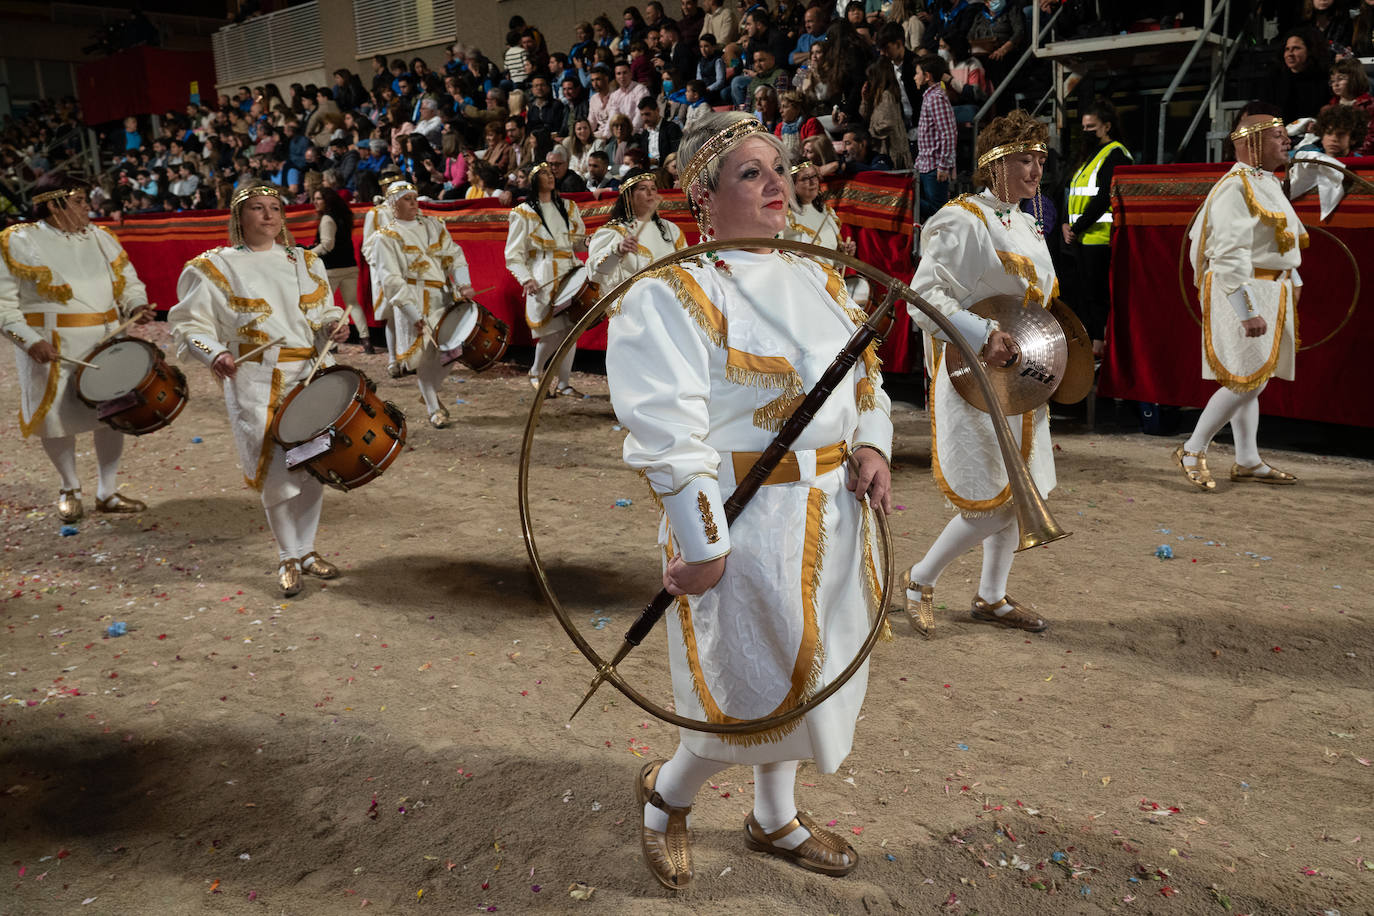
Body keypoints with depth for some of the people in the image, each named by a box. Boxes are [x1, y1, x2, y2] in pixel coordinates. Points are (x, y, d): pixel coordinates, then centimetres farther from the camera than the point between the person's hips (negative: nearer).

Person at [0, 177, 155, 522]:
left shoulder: (100, 238, 10)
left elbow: (129, 283, 15)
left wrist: (137, 306, -7)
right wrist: (30, 341, -19)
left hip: (106, 342, 4)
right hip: (52, 349, -4)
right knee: (56, 419, 4)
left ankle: (107, 493, 19)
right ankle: (69, 489, 29)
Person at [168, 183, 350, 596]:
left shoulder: (305, 262, 13)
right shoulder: (214, 268, 1)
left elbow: (324, 311, 21)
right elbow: (190, 325, 0)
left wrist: (335, 324, -2)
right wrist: (215, 353, -19)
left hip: (311, 377, 4)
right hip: (255, 385, -4)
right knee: (277, 474, -7)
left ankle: (306, 550, 25)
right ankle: (288, 558, 14)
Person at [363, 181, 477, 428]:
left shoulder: (431, 224, 14)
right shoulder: (386, 238, -4)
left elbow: (454, 255, 9)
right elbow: (391, 281, -12)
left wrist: (463, 284, -10)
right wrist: (415, 315, -20)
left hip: (443, 297, 5)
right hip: (414, 304, -5)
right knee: (425, 357, -3)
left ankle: (431, 391, 30)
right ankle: (434, 410, 12)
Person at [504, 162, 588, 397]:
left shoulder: (568, 207, 18)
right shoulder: (524, 214, 3)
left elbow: (578, 241, 22)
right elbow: (513, 255, 0)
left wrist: (589, 242, -2)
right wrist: (526, 279, -15)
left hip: (570, 272, 5)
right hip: (543, 278, -5)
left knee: (571, 327, 0)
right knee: (553, 330, -12)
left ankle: (563, 383, 9)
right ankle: (535, 373, 14)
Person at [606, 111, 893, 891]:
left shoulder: (814, 277, 10)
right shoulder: (671, 292, -14)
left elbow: (865, 370, 19)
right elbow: (667, 429, -21)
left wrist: (871, 444, 1)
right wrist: (702, 545, -23)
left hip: (832, 513, 8)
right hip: (748, 522, -8)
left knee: (806, 674, 19)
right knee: (755, 689, 2)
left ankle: (776, 819, 42)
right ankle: (666, 794, 33)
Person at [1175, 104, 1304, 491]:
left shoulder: (1267, 182, 15)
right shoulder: (1236, 188, -17)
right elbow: (1231, 256, -25)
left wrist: (1292, 278, 21)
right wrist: (1249, 311, -28)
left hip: (1270, 291, 10)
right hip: (1241, 294, -10)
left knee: (1250, 381, 12)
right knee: (1247, 380, -11)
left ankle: (1248, 462, 18)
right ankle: (1192, 451, 0)